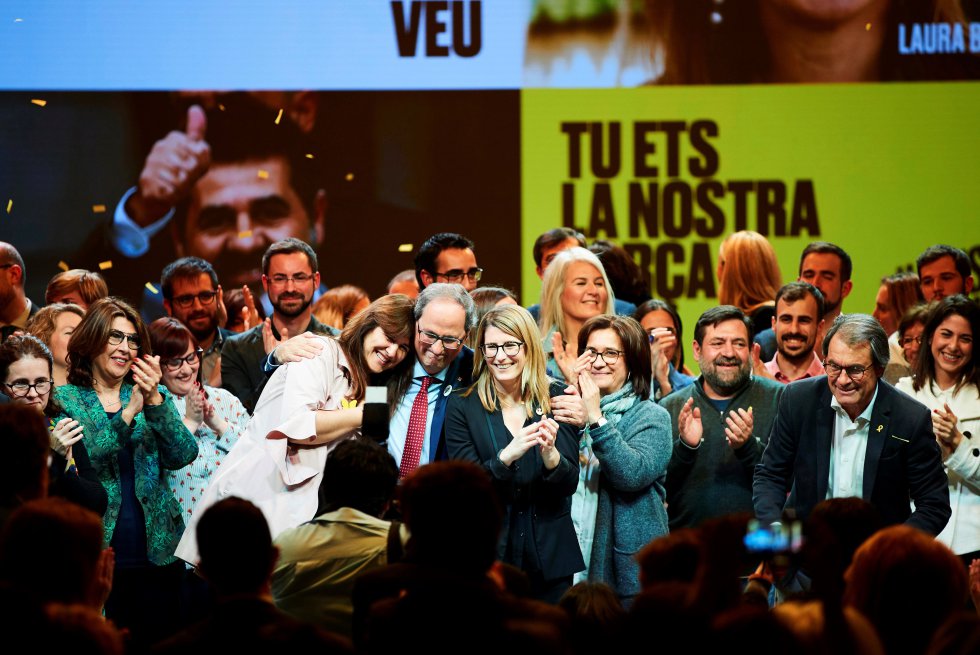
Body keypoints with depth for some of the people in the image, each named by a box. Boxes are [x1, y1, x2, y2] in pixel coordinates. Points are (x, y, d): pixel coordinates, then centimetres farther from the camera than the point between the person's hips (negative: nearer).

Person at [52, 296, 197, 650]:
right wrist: (127, 415, -22)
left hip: (157, 551, 3)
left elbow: (183, 455, -4)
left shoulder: (152, 395, 10)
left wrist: (155, 401, -18)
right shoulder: (64, 400, 3)